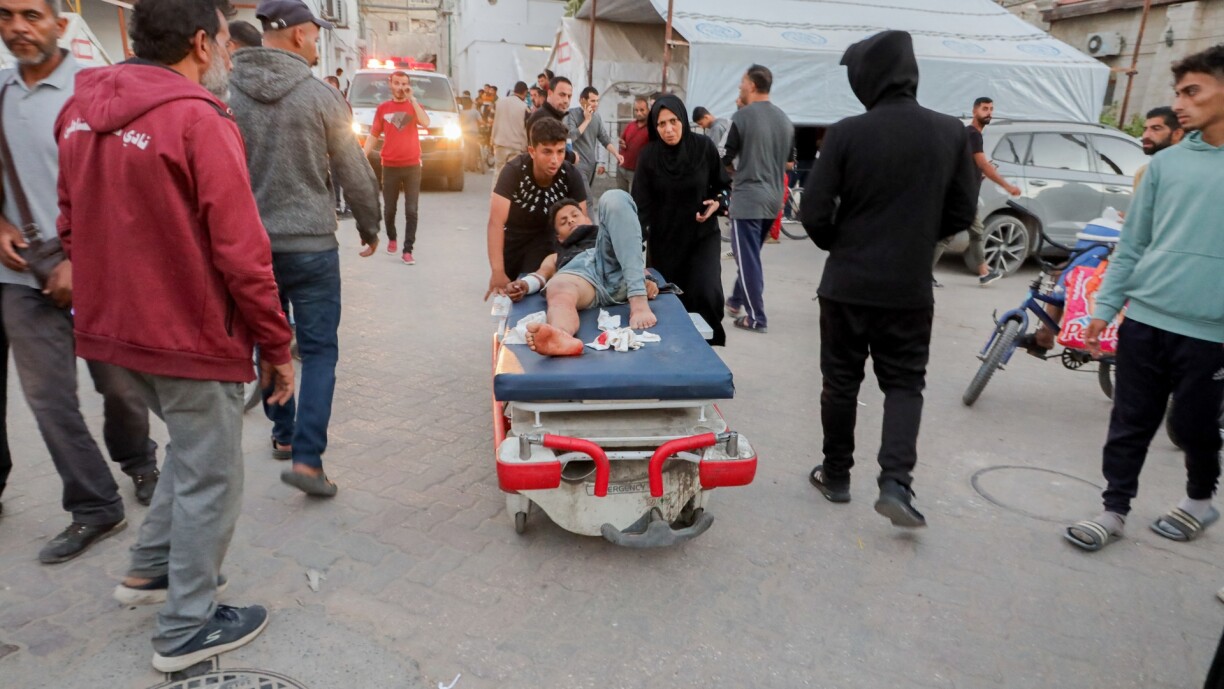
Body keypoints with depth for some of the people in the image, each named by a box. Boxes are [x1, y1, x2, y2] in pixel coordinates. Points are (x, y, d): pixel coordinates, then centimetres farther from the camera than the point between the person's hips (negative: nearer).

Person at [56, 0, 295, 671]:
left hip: (113, 327, 8)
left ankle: (150, 568, 38)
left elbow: (72, 228, 13)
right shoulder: (198, 120, -18)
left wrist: (110, 300, 22)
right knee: (210, 478, 7)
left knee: (191, 447, 27)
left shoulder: (80, 110, 6)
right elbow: (240, 252, -20)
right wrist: (277, 347, -12)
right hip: (191, 337, -8)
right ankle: (186, 629, 21)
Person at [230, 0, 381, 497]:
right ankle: (306, 457, -6)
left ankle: (284, 434, 32)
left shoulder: (227, 96, 1)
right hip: (310, 243, -4)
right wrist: (370, 227, 12)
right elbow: (354, 172, -4)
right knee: (319, 348, 2)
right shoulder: (320, 96, -8)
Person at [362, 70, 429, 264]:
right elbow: (373, 135, 8)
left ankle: (407, 250, -1)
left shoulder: (414, 105, 5)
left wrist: (412, 99, -16)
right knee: (389, 209, 10)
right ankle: (391, 239, 35)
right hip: (390, 166, 1)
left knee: (411, 210, -5)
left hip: (412, 166, -1)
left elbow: (426, 123, -16)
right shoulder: (383, 108, 7)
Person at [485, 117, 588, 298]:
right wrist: (497, 273, -46)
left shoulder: (570, 175, -25)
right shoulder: (513, 171, -32)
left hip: (544, 236, 1)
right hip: (512, 235, 0)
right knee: (505, 290, 11)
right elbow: (496, 222, -38)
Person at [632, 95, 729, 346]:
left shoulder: (704, 147, -9)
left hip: (703, 235, 0)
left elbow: (721, 184, 7)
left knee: (705, 293, -14)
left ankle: (708, 341, 9)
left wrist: (717, 202, -13)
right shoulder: (649, 155, -10)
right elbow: (641, 202, -13)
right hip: (663, 238, 1)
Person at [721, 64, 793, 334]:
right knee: (751, 255, 19)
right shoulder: (785, 120, 9)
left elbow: (726, 159, -6)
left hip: (747, 197, -7)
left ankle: (756, 317, 0)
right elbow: (788, 159, 17)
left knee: (747, 258, -1)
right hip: (773, 198, 7)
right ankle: (736, 301, 32)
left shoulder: (742, 117, -11)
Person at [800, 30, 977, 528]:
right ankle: (896, 483, -1)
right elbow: (962, 212, 4)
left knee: (841, 381, 12)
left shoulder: (847, 133, -11)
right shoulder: (951, 132, -1)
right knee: (904, 384, 13)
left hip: (847, 283, -2)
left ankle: (836, 475, 23)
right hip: (910, 288, 2)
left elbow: (814, 212, -11)